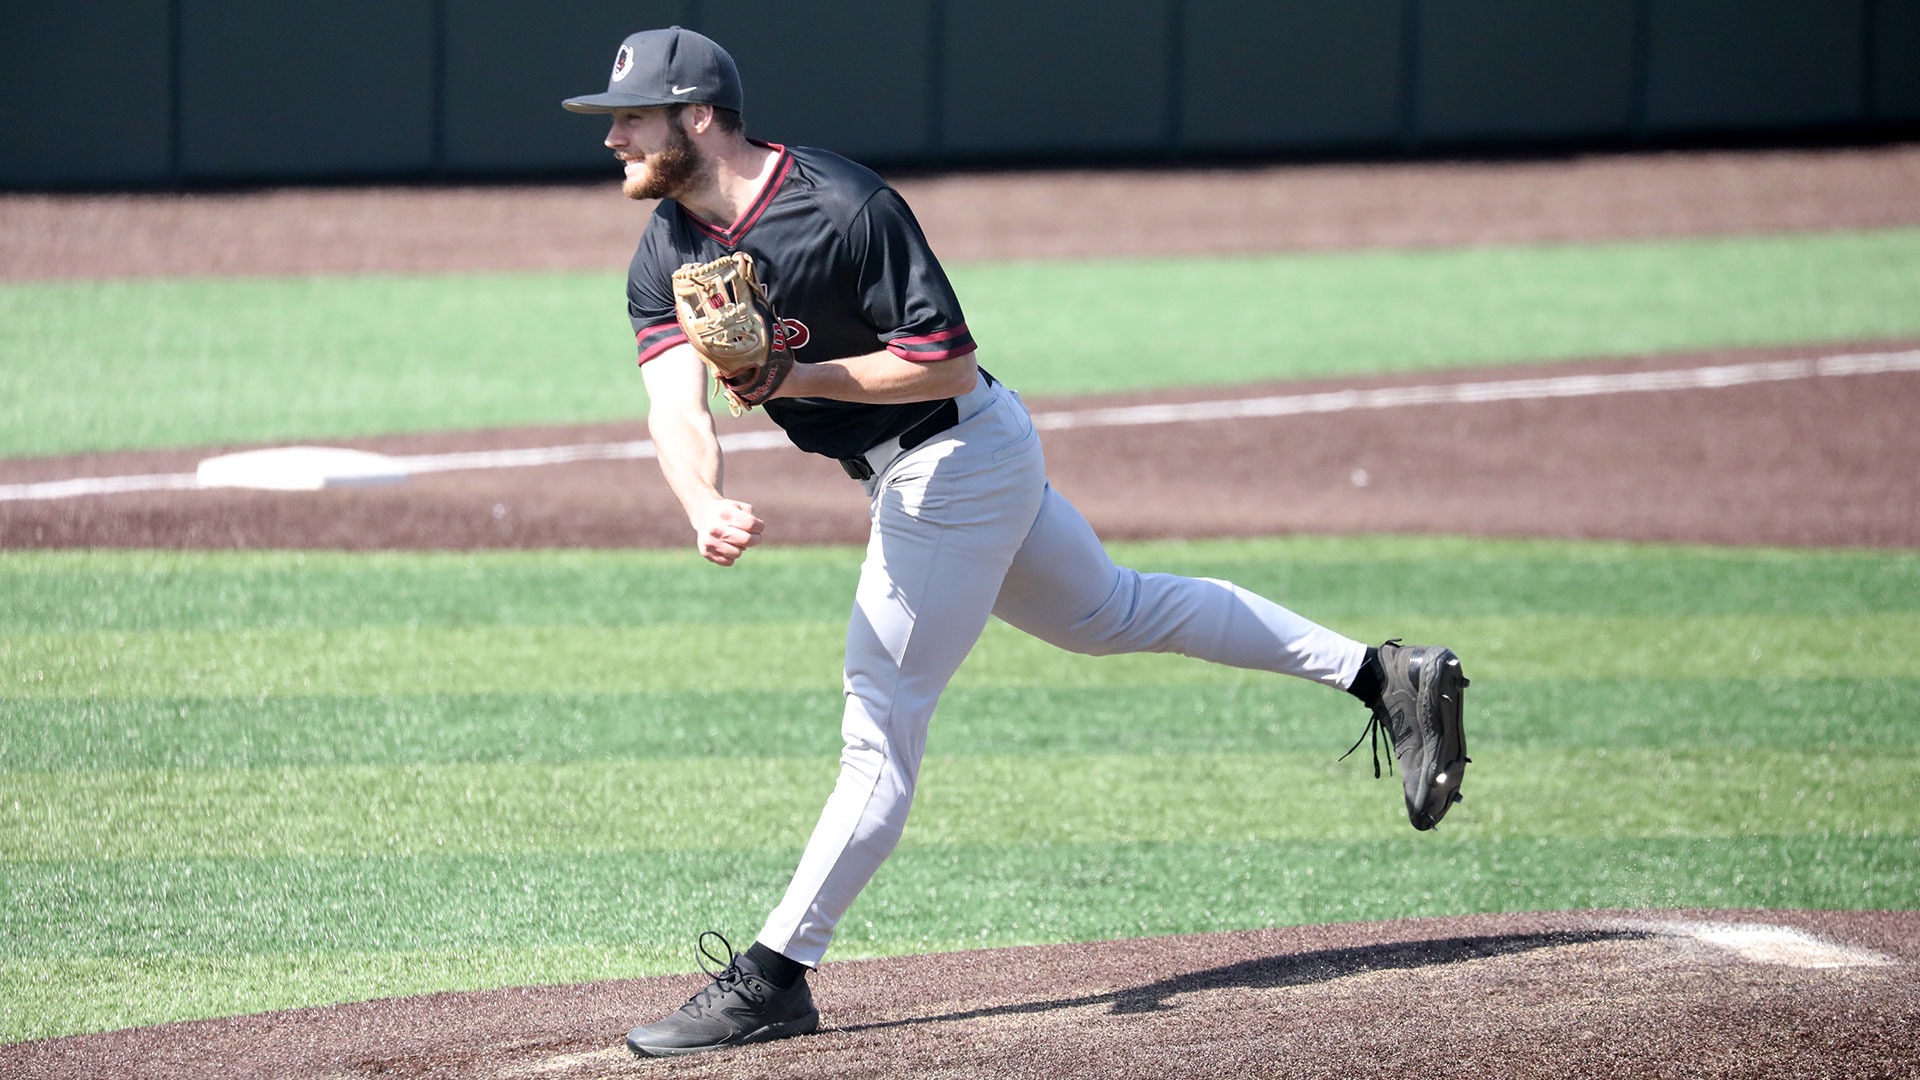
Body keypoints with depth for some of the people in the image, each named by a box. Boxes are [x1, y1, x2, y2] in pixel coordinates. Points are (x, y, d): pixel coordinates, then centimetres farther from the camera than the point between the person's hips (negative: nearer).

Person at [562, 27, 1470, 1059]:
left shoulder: (842, 209, -26)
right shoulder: (666, 252, -3)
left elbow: (948, 361, -24)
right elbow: (675, 403, -17)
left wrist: (802, 378, -33)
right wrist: (704, 504, -37)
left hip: (958, 455, -10)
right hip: (907, 469, 10)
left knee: (881, 724, -8)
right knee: (1115, 611, 21)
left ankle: (774, 976, -7)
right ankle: (1383, 674, 29)